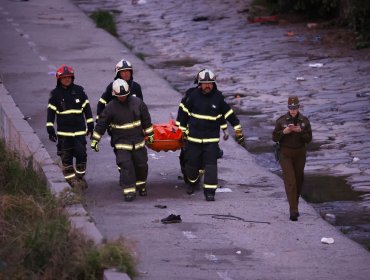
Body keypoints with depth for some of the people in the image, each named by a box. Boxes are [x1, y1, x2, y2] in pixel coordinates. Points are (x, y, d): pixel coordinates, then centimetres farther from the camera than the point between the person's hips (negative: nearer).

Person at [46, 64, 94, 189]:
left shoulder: (79, 91, 2)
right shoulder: (55, 94, 0)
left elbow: (87, 108, 8)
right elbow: (51, 112, 2)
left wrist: (90, 125, 7)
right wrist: (50, 128, -2)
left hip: (79, 130, 0)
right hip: (63, 131, 0)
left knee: (81, 154, -1)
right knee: (66, 156, 2)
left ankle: (80, 177, 15)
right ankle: (71, 179, 11)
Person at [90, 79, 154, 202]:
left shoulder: (137, 103, -3)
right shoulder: (111, 107, -9)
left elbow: (146, 120, 9)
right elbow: (101, 124, -3)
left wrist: (150, 135, 14)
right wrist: (95, 140, -4)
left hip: (138, 141, 3)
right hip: (121, 143, -3)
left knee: (141, 164, 11)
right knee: (126, 165, -12)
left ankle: (141, 186, 33)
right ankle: (129, 191, -7)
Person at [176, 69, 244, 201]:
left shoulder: (218, 97, -2)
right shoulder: (193, 96, -4)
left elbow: (229, 114, 6)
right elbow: (183, 111, 9)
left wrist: (238, 130, 6)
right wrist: (182, 129, 11)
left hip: (212, 138, 0)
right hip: (194, 137, 0)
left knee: (211, 164, -7)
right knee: (192, 162, 9)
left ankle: (210, 191, -5)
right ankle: (192, 184, 35)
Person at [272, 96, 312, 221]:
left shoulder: (304, 121, 0)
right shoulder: (281, 120, -4)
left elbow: (309, 139, -2)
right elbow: (275, 137, -2)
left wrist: (300, 131, -18)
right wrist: (284, 132, -19)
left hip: (300, 153, 3)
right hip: (285, 153, -3)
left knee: (298, 181, 10)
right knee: (290, 181, -12)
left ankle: (295, 207, 28)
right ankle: (293, 211, -15)